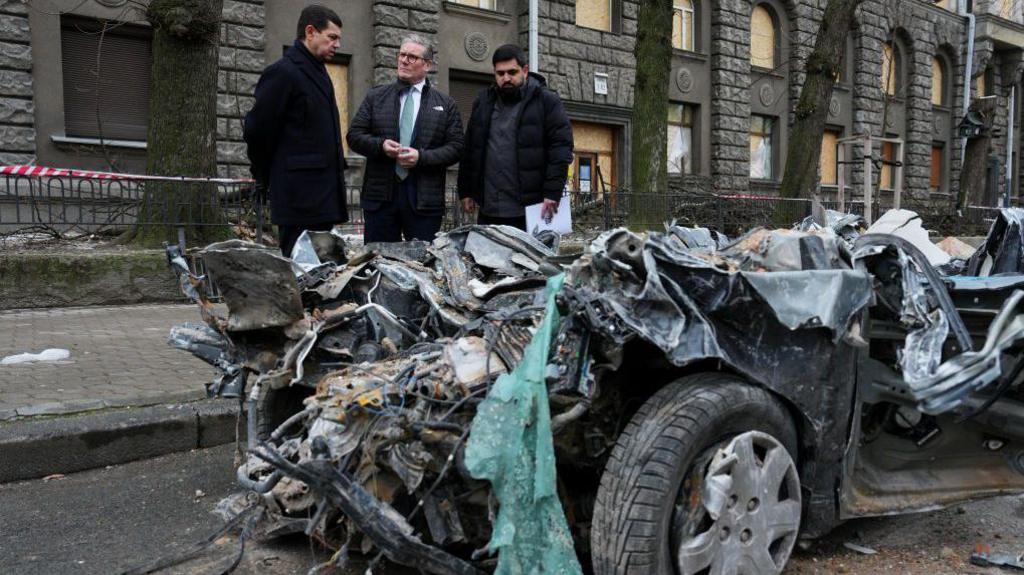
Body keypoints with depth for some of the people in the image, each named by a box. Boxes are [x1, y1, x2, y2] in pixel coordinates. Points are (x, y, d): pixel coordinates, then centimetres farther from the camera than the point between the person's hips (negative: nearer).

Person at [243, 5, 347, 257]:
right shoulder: (282, 72, -9)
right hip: (299, 196, -8)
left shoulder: (318, 71, 18)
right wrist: (267, 178, 1)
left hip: (324, 195, 8)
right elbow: (257, 130, -9)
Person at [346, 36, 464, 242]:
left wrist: (422, 157, -13)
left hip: (425, 199, -1)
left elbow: (456, 147, 2)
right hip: (380, 194, 1)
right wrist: (380, 145, -12)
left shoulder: (445, 104, 8)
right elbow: (354, 136, 8)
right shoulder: (376, 97, 11)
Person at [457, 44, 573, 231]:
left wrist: (552, 194, -14)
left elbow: (561, 149, -6)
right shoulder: (483, 102, 15)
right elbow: (470, 150, 19)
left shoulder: (547, 101, 0)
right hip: (488, 210, 4)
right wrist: (466, 192, 14)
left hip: (529, 211, -4)